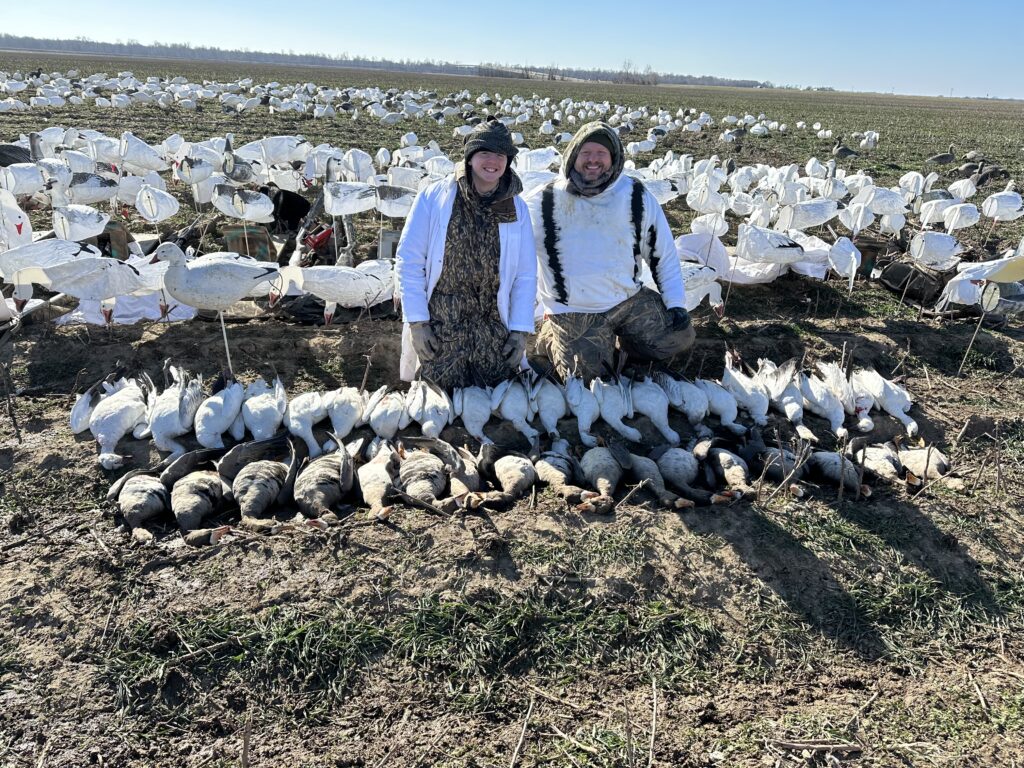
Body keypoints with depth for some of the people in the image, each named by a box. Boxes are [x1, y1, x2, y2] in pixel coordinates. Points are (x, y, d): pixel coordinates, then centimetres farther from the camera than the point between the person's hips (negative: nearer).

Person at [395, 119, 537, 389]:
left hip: (495, 333, 2)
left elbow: (526, 275, 6)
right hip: (439, 329, -2)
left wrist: (521, 330, 0)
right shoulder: (434, 197, -5)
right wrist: (416, 323, -7)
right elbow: (409, 261, -4)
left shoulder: (516, 209, 3)